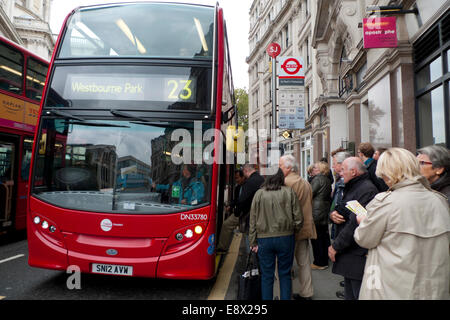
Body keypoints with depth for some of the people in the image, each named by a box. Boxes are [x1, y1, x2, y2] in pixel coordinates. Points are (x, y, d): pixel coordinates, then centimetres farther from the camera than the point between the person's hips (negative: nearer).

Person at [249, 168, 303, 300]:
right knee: (285, 274, 14)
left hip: (264, 239, 0)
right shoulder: (289, 192, -3)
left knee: (266, 276, 11)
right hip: (285, 237, 0)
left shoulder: (259, 194, 0)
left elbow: (253, 220, 1)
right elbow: (298, 218, -3)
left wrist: (253, 242, 7)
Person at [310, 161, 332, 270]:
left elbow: (310, 194, -16)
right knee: (324, 236, 16)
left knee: (316, 238, -2)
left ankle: (319, 263, 4)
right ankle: (325, 260, 27)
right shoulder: (327, 180, 14)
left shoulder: (317, 179, -13)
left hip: (316, 213, -9)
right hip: (325, 212, 9)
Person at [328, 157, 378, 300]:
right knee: (349, 294, 20)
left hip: (359, 257, -9)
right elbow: (340, 208, 19)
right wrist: (333, 214, -6)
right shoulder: (350, 188, 14)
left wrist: (335, 246, -16)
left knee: (359, 294, 1)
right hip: (347, 253, 9)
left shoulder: (367, 190, -18)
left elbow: (355, 224, -24)